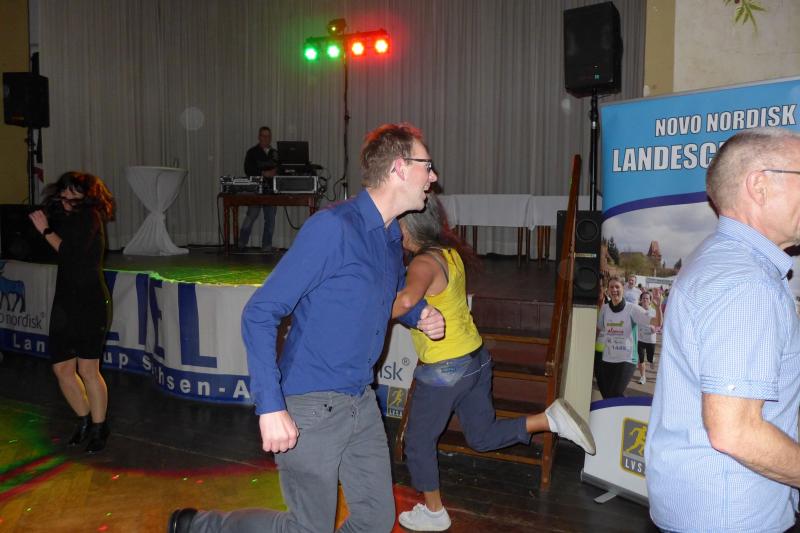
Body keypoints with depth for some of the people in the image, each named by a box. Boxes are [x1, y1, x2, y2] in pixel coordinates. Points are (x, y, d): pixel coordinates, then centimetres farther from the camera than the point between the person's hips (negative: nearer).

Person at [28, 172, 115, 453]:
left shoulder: (90, 217, -9)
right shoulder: (63, 218, 14)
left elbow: (72, 253, -17)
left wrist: (46, 230, -10)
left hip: (91, 303, -8)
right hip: (65, 303, 8)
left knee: (88, 370, -5)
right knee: (62, 368, 9)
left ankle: (98, 428, 11)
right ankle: (85, 420, 28)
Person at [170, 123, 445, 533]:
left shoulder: (392, 238, 5)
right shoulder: (332, 227, -20)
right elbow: (259, 314, -20)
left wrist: (420, 315, 4)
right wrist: (270, 406, -26)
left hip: (362, 403, 8)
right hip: (312, 407, -8)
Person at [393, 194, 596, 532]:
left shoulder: (424, 263, -21)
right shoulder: (450, 253, 6)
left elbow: (408, 299, -41)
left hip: (444, 371, -8)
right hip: (476, 359, 9)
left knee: (419, 443, 13)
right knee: (483, 436, 21)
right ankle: (550, 419, 7)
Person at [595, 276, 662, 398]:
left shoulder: (632, 308, -11)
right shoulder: (604, 308, 0)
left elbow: (657, 323, -18)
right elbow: (598, 329, 15)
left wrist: (658, 307, -34)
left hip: (627, 359, -4)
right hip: (607, 359, 4)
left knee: (615, 395, -15)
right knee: (606, 395, 12)